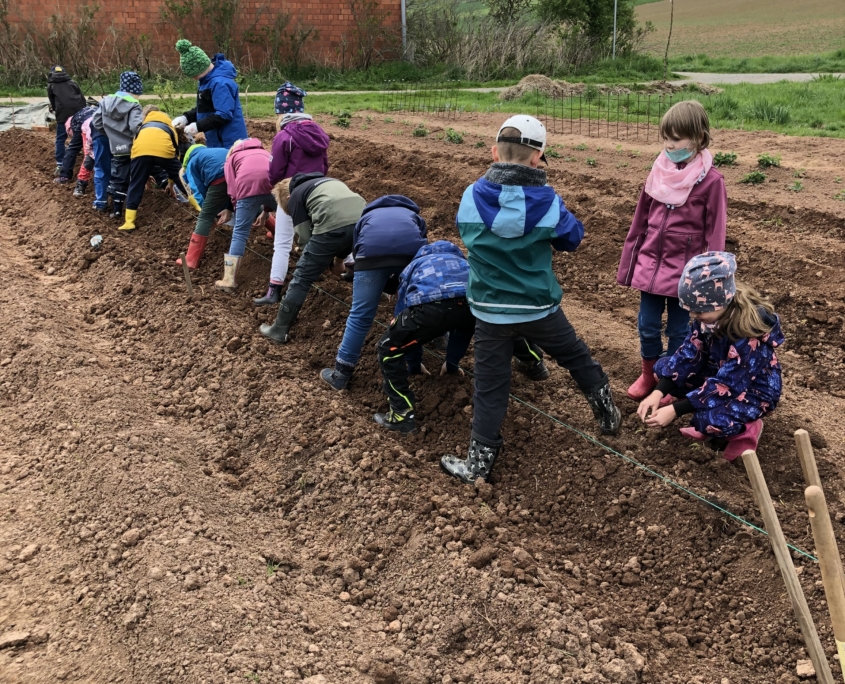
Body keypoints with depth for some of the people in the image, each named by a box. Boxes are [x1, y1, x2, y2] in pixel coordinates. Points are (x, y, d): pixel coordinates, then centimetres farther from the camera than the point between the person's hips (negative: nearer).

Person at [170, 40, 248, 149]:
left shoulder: (220, 83, -21)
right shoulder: (207, 80, 10)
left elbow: (224, 115, -26)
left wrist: (198, 126, -22)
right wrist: (186, 117, 3)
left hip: (230, 143, -10)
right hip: (217, 141, 10)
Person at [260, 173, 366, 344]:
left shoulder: (295, 196, 22)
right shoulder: (329, 182, 40)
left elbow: (305, 237, 17)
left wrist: (325, 259, 33)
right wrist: (340, 254, 39)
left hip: (333, 226, -4)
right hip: (363, 220, 5)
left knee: (302, 278, 9)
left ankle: (279, 330, 16)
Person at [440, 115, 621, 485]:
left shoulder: (471, 198, -12)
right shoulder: (547, 202, -14)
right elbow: (573, 237, 3)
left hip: (489, 311, 1)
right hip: (539, 306, 0)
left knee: (490, 384, 11)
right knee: (576, 356, 24)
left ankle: (478, 461, 16)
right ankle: (607, 413, 41)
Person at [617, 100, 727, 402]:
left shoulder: (710, 180, -13)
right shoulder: (660, 170, 0)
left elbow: (714, 234, -10)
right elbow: (640, 221, 6)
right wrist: (628, 264, 8)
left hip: (685, 271, -4)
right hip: (651, 265, 4)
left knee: (678, 330, 10)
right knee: (647, 326, 13)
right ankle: (648, 374, 34)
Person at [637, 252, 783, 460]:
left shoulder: (749, 330, -36)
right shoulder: (711, 311, -15)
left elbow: (727, 385, -32)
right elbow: (689, 354, -10)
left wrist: (675, 410, -33)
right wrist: (658, 392, -23)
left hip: (754, 389, -8)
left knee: (710, 420, -34)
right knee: (664, 368, -3)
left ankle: (745, 428, 0)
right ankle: (707, 423, 6)